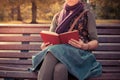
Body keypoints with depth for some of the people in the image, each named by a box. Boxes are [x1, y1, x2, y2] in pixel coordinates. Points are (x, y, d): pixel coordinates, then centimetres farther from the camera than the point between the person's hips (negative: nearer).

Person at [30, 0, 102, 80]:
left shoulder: (87, 15, 13)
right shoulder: (57, 16, 23)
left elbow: (95, 42, 7)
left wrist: (85, 46, -17)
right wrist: (44, 45, -6)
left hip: (78, 53, -2)